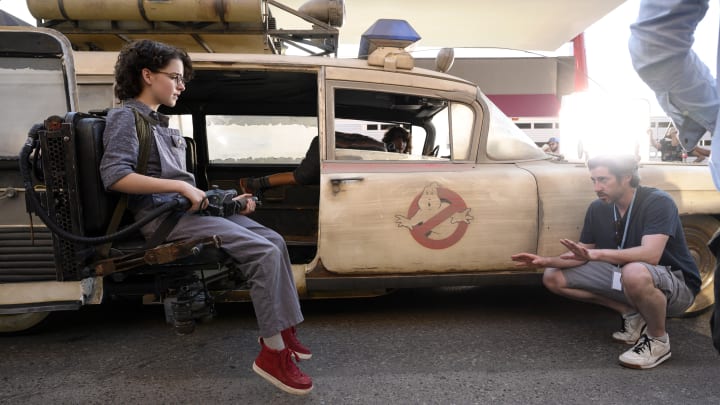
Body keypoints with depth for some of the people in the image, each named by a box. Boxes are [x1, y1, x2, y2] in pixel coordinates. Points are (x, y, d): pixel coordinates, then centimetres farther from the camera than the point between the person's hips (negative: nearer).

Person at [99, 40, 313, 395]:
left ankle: (283, 329, 7)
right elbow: (114, 175, -18)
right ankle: (272, 352, -15)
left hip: (186, 209, 9)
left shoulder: (159, 123, 24)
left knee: (274, 241, 1)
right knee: (263, 253, -22)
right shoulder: (126, 116, -2)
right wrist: (181, 187, -22)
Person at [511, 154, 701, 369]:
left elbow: (651, 254, -35)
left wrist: (595, 253, -45)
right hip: (623, 277, 6)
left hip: (677, 286, -6)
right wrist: (546, 261, -15)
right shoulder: (598, 209, -3)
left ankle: (658, 340, -11)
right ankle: (632, 314, 4)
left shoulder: (658, 202, -20)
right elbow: (582, 256, 2)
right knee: (553, 278, -4)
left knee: (635, 273, -42)